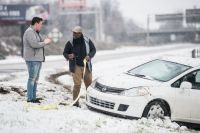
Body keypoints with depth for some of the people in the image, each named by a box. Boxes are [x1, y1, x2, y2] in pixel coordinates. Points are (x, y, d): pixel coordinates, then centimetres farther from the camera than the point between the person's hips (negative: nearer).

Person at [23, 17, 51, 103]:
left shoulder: (36, 32, 19)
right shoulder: (29, 32, -14)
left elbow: (40, 42, 23)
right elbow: (34, 44, -25)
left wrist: (45, 41, 2)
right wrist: (44, 42, -14)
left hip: (38, 59, 10)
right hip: (32, 59, -10)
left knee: (35, 79, 13)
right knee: (32, 78, -8)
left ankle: (33, 97, 18)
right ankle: (30, 98, -6)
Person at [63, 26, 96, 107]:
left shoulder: (87, 41, 0)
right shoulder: (70, 43, -3)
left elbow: (93, 50, 8)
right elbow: (65, 53, 6)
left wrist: (89, 56, -12)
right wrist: (68, 56, -18)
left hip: (86, 66, 3)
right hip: (76, 66, -2)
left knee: (89, 84, 9)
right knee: (77, 85, -9)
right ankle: (75, 102, 2)